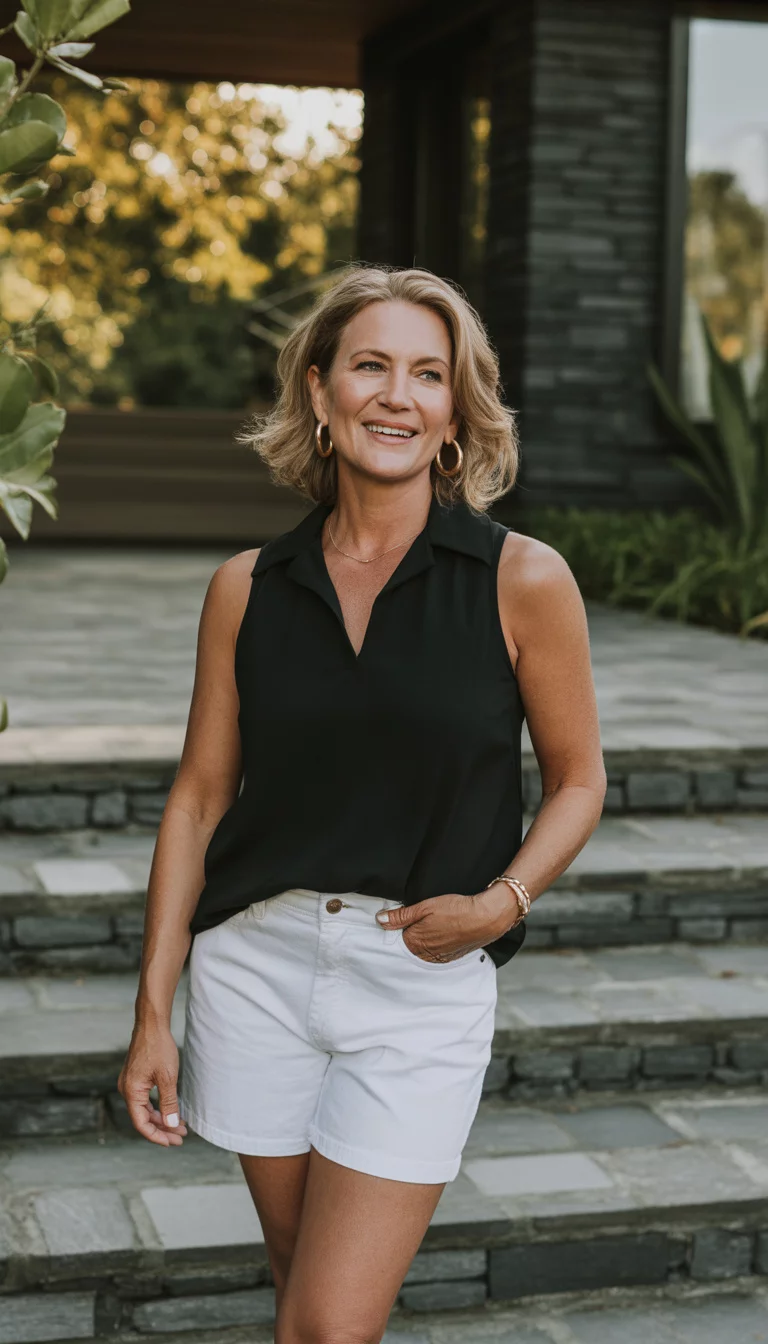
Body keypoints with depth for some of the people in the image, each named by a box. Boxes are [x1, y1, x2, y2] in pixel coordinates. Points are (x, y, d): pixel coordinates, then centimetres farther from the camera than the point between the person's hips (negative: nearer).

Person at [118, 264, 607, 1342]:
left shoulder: (522, 582, -5)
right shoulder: (248, 587, 2)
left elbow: (578, 780, 5)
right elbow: (200, 795, 6)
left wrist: (501, 901, -13)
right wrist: (154, 1010, 4)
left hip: (425, 980, -2)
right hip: (257, 961, 3)